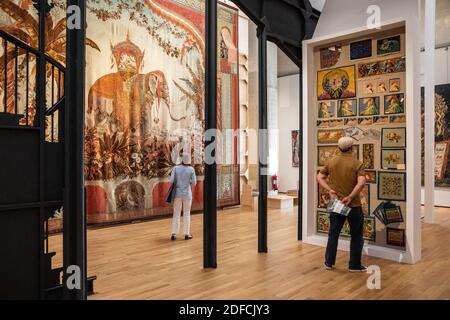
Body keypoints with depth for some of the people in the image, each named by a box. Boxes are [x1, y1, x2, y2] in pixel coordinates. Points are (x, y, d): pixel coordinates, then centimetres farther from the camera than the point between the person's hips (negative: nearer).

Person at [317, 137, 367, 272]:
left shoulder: (331, 161, 1)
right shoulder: (357, 164, -10)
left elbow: (320, 177, 2)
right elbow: (361, 183, -23)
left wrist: (330, 190, -6)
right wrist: (350, 197, -20)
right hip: (353, 205, -3)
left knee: (333, 234, 15)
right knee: (356, 236, 12)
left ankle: (329, 262, 21)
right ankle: (355, 265, 19)